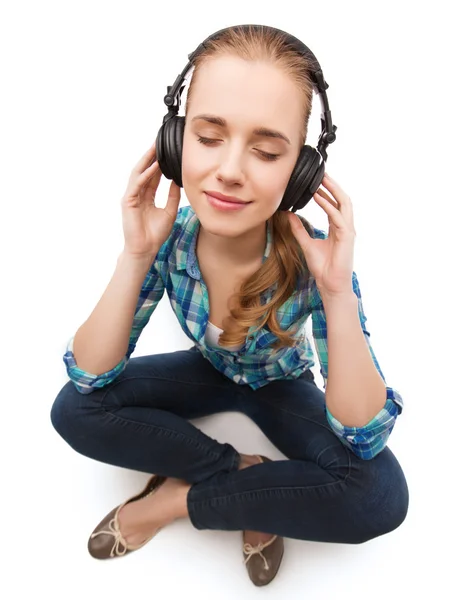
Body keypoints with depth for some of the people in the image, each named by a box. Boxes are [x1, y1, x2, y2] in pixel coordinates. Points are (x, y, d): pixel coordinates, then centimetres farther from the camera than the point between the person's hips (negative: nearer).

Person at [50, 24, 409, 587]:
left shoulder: (312, 256, -31)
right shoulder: (167, 235, -25)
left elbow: (365, 438, -30)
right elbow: (90, 376, -23)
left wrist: (337, 292, -41)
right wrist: (134, 259, -36)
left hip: (282, 386, -1)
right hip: (207, 372, 2)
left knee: (381, 492, -28)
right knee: (74, 409, -19)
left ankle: (176, 498, -14)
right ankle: (248, 477, -12)